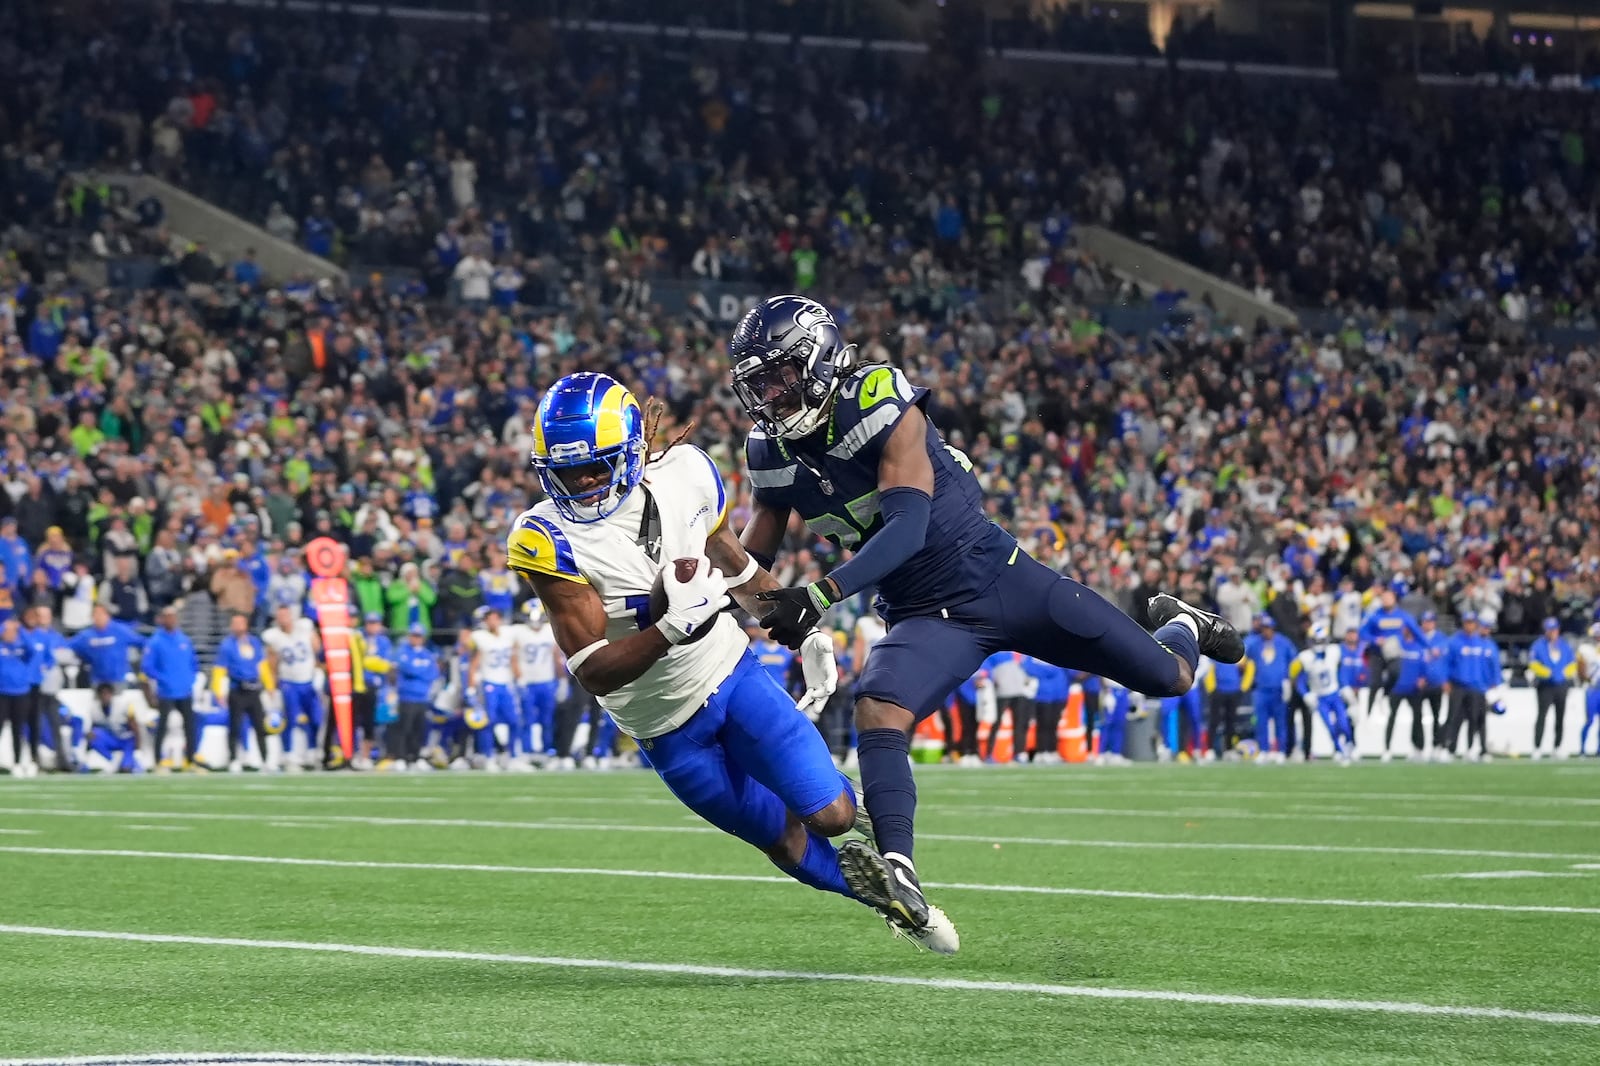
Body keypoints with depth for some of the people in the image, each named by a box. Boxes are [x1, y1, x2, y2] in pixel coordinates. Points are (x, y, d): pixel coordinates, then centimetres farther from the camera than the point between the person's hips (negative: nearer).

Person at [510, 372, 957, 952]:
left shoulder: (683, 475, -13)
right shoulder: (551, 540, -24)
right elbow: (594, 674, -26)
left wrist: (807, 635, 10)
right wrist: (672, 629, -40)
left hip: (731, 671, 2)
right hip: (666, 726, -1)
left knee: (832, 816, -10)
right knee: (785, 842, 9)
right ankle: (891, 897, 34)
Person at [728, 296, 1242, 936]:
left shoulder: (882, 405, -21)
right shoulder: (772, 455, -3)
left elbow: (907, 526, -31)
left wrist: (819, 597, -41)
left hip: (1001, 579, -3)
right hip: (925, 618, 4)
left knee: (1168, 679, 5)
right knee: (876, 712, -29)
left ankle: (1179, 626, 42)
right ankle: (899, 876, -39)